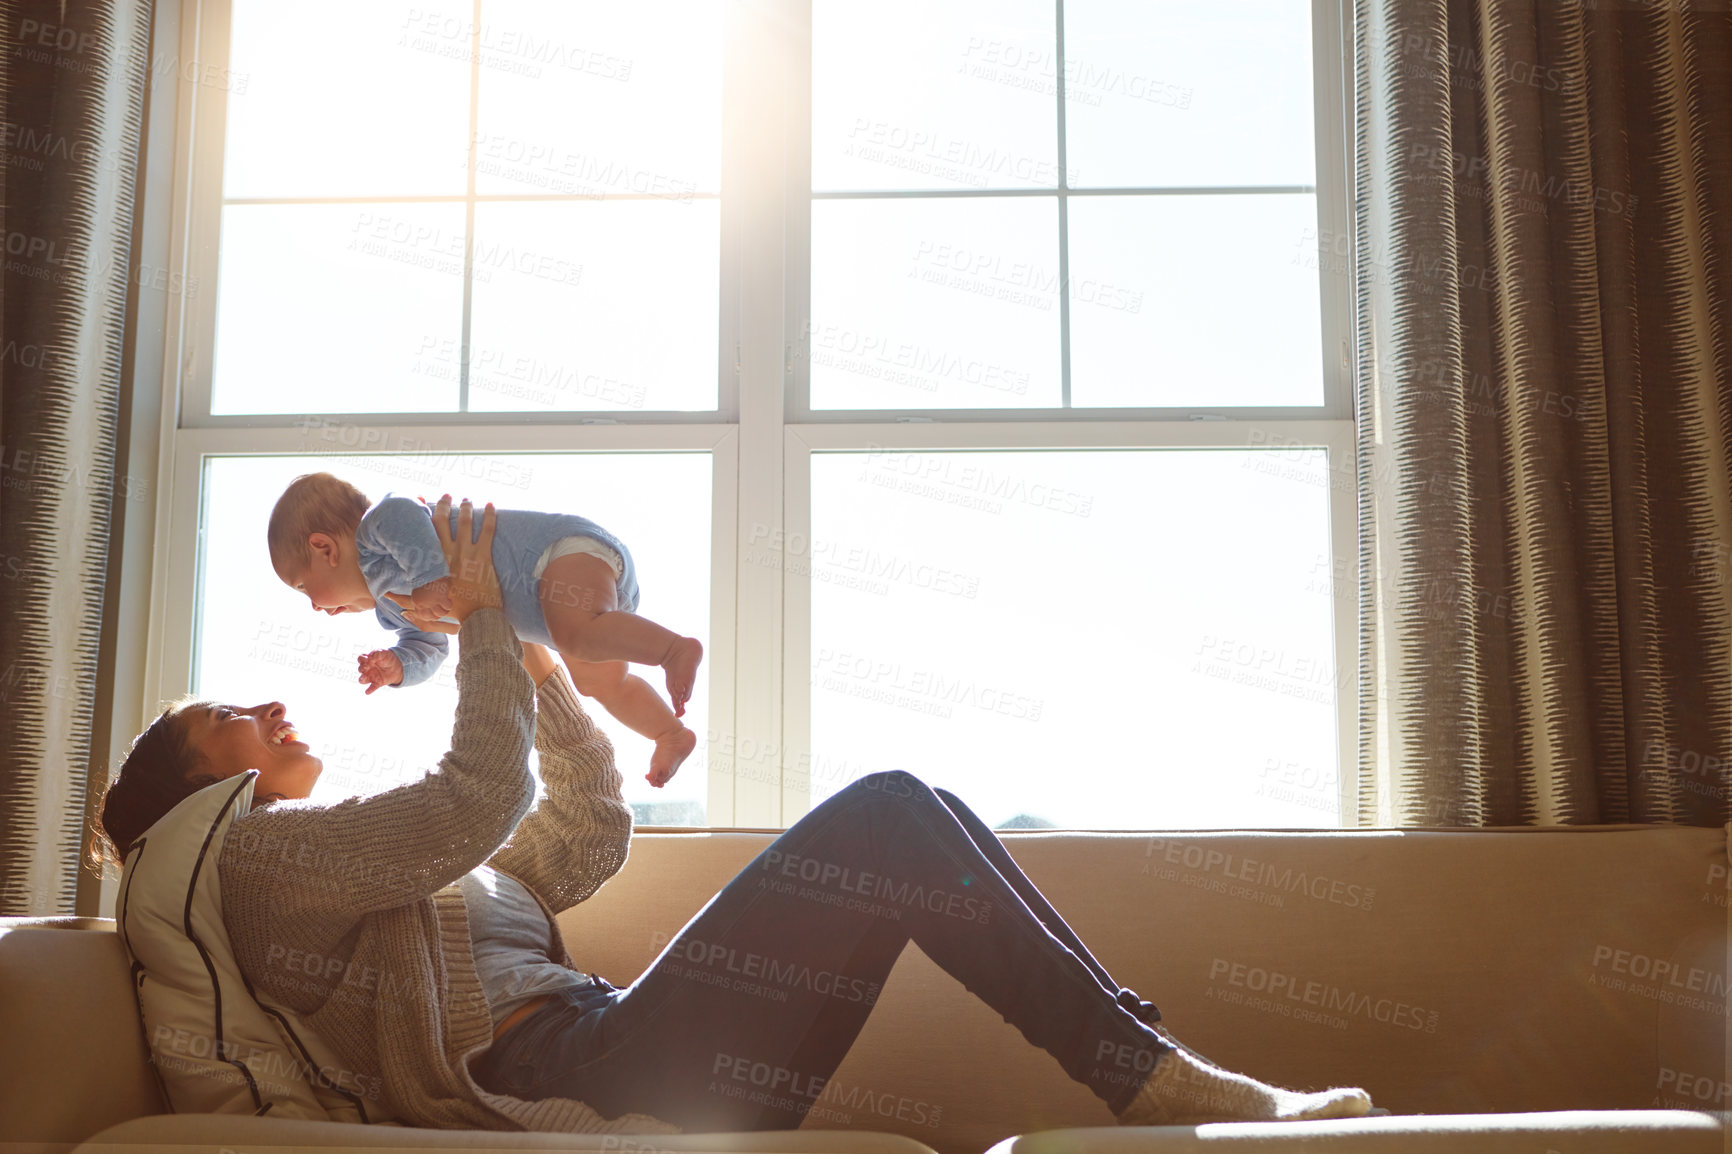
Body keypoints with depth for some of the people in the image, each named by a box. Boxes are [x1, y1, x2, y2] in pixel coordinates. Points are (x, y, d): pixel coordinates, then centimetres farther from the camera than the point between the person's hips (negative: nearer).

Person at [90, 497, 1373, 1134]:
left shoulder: (409, 870, 32)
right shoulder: (263, 852, 4)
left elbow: (591, 830, 29)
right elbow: (482, 802, -11)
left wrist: (537, 663, 24)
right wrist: (482, 619, 1)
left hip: (614, 1055, 9)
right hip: (582, 1083, -9)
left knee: (910, 816, 0)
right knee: (890, 814, -16)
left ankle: (1152, 1066, -5)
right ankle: (1158, 1081, -12)